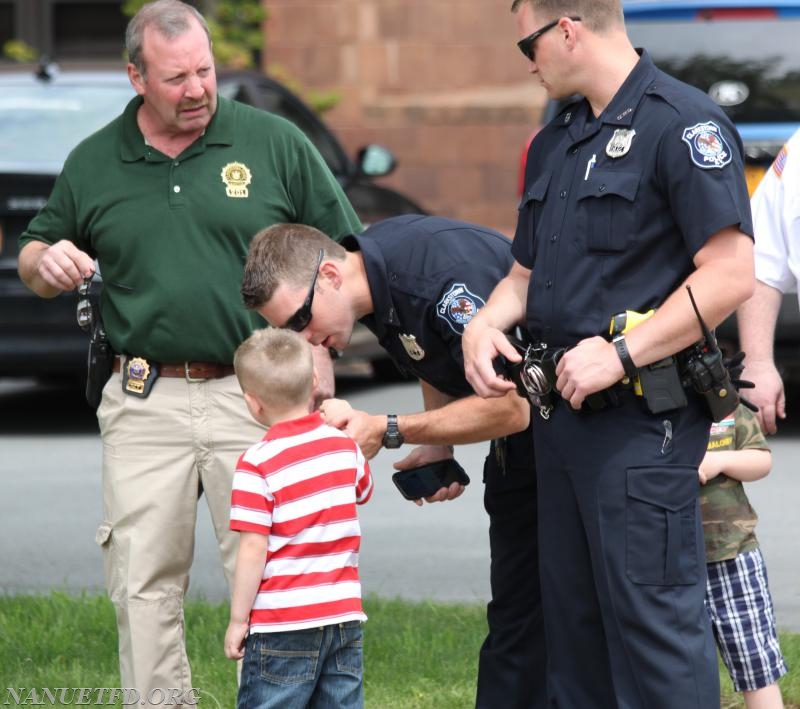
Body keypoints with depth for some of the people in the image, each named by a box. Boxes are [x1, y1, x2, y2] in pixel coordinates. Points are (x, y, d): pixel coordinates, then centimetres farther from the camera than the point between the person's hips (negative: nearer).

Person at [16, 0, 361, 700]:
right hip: (144, 403, 2)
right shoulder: (93, 163, 9)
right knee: (143, 587, 1)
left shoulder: (276, 143, 3)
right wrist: (47, 263, -4)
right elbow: (35, 260, 21)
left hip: (256, 398, -2)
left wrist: (321, 353, -6)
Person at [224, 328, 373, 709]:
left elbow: (253, 550, -15)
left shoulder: (256, 466, -13)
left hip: (283, 625, -6)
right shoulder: (344, 446, 5)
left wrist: (238, 620, -7)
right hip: (344, 617, 6)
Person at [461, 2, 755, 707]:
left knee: (652, 619, -10)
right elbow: (526, 272, 25)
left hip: (644, 418, -9)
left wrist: (621, 352, -20)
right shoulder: (554, 144, 18)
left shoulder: (684, 124, -11)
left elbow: (729, 275, -18)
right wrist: (485, 322, 2)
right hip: (561, 411, 9)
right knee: (572, 618, 12)